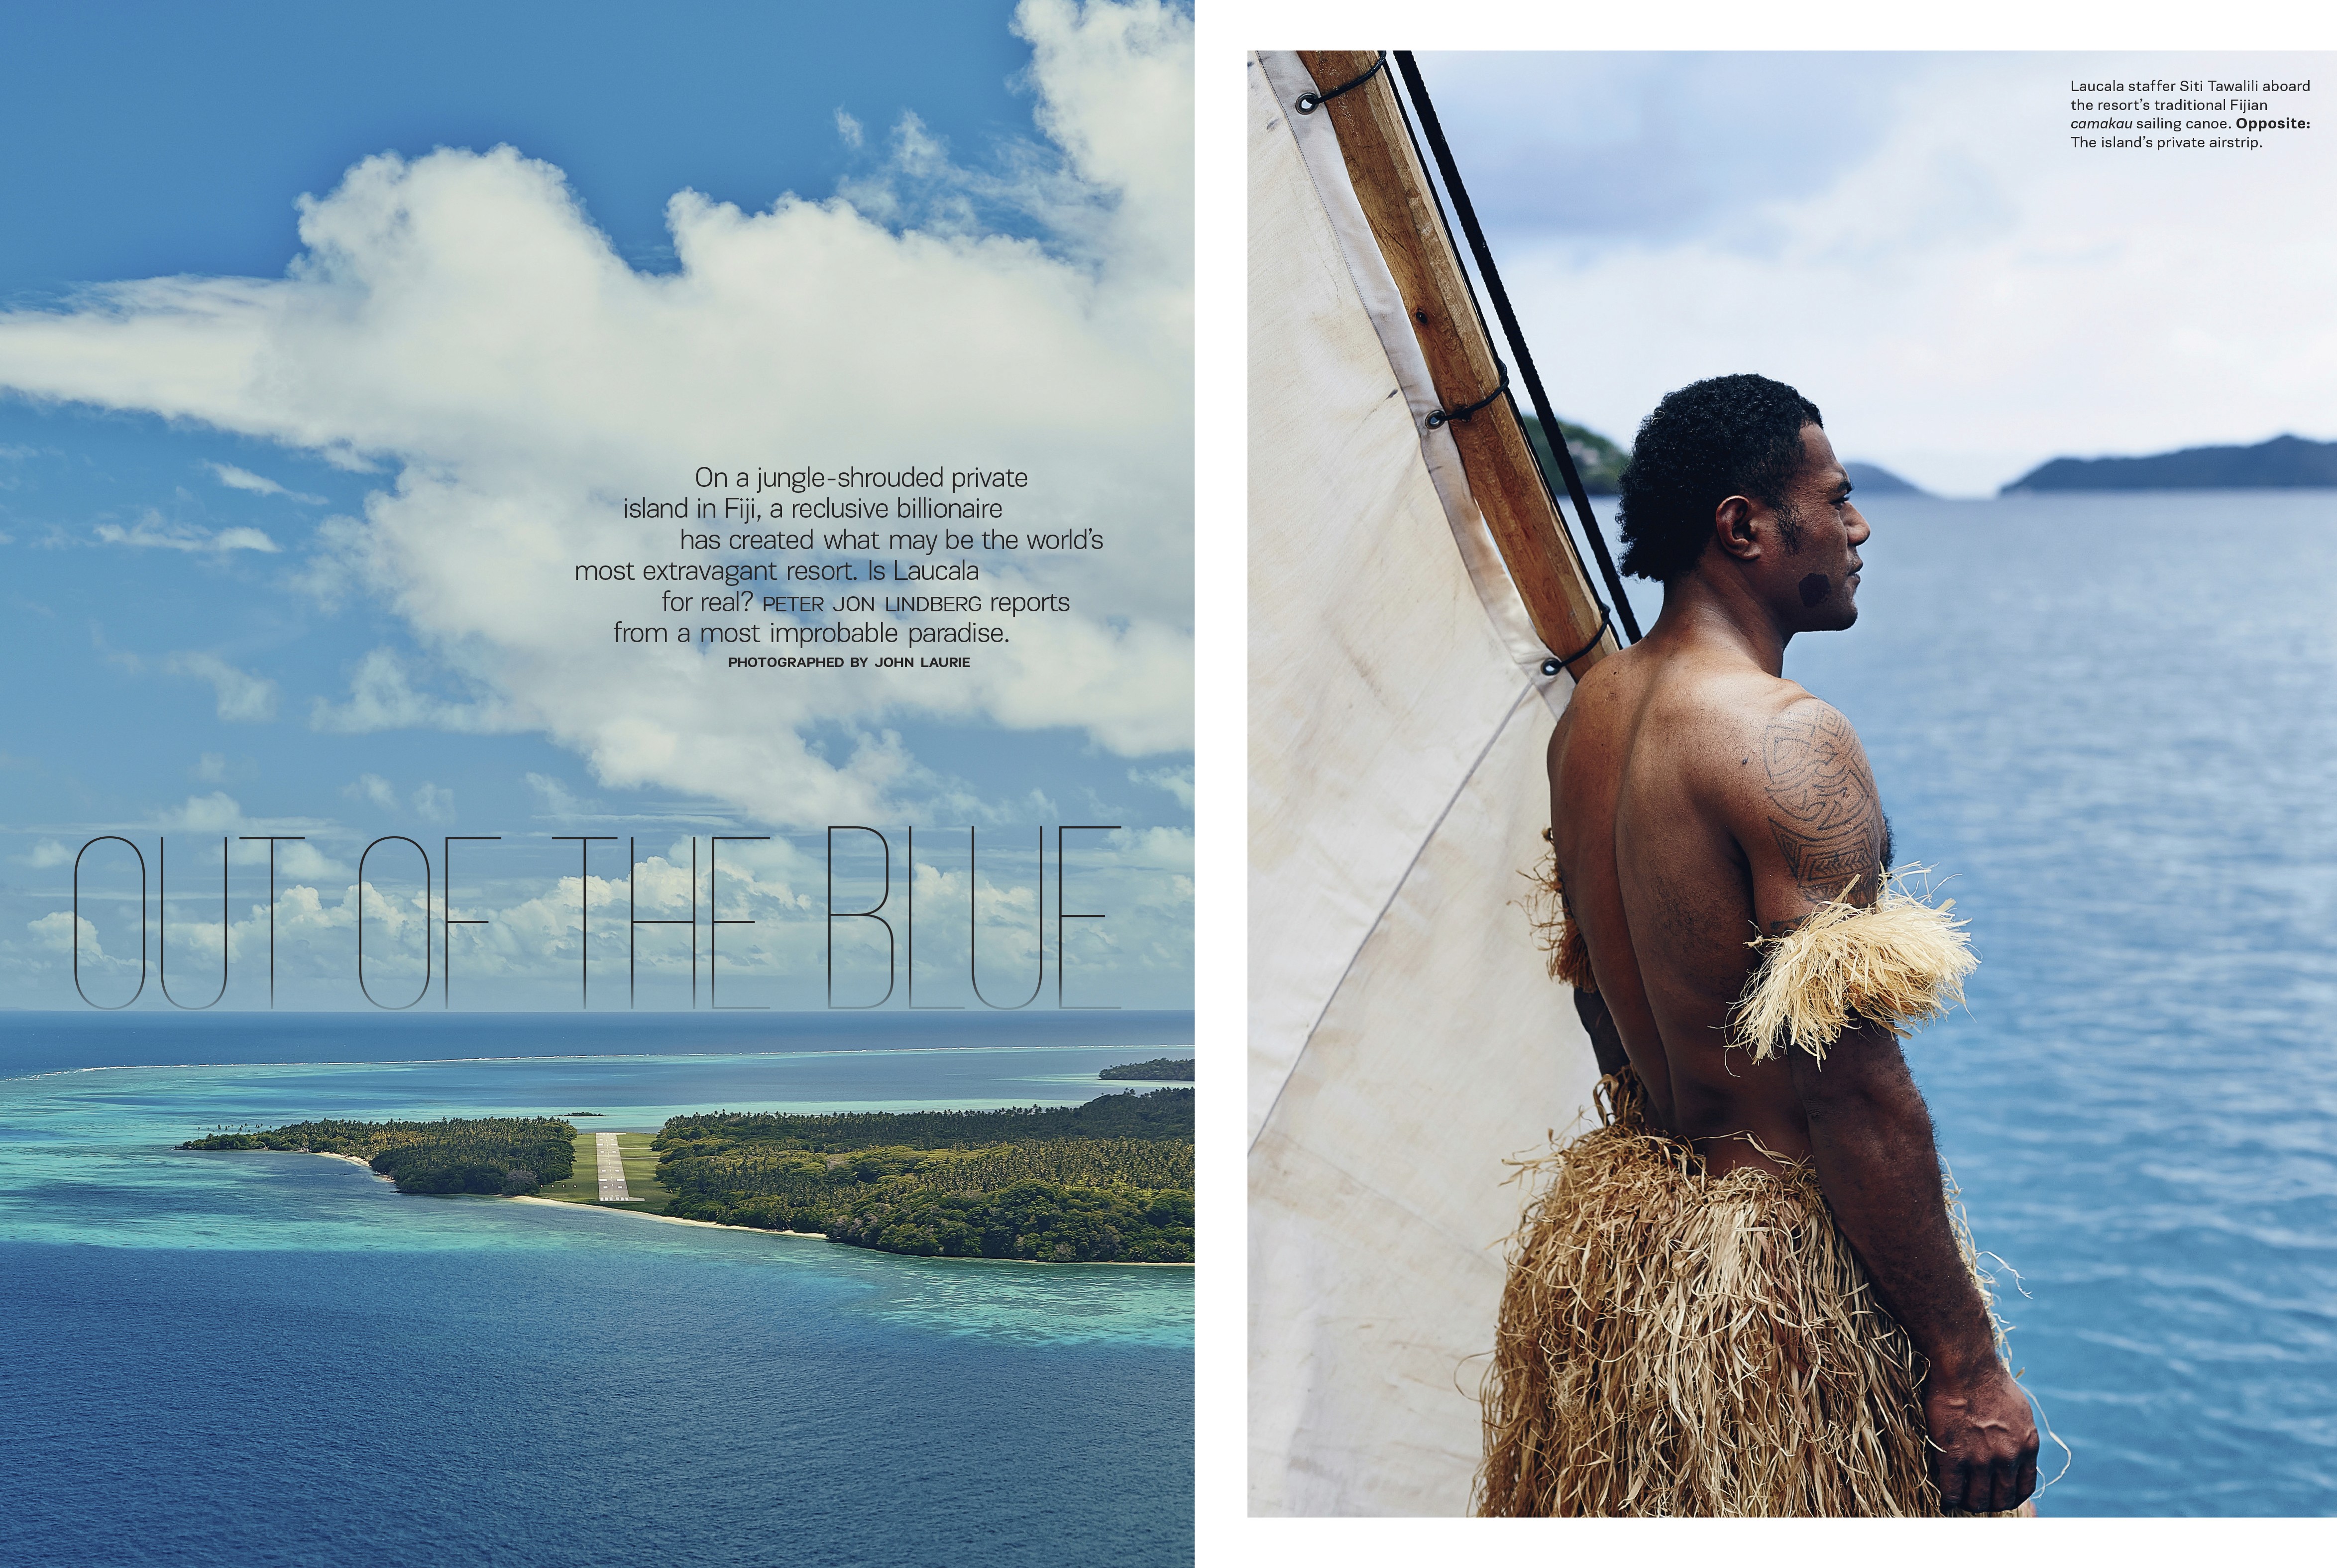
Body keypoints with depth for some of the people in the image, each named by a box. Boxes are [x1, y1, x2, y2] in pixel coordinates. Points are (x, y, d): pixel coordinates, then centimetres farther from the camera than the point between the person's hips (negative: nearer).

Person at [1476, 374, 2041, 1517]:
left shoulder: (1588, 714, 5)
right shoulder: (1787, 741, -21)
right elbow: (1852, 1090, -23)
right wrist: (1966, 1368, -18)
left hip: (1613, 1225, 9)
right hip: (1783, 1258, -8)